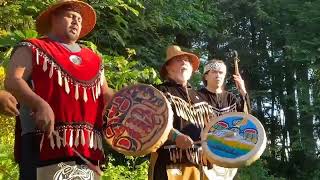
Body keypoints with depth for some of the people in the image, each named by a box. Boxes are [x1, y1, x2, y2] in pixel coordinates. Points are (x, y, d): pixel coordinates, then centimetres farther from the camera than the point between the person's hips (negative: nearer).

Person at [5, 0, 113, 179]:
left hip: (87, 147, 6)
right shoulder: (33, 49, 8)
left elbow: (105, 93, 29)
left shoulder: (93, 59, 25)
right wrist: (40, 105, -21)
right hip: (47, 143, -5)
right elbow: (12, 81, -4)